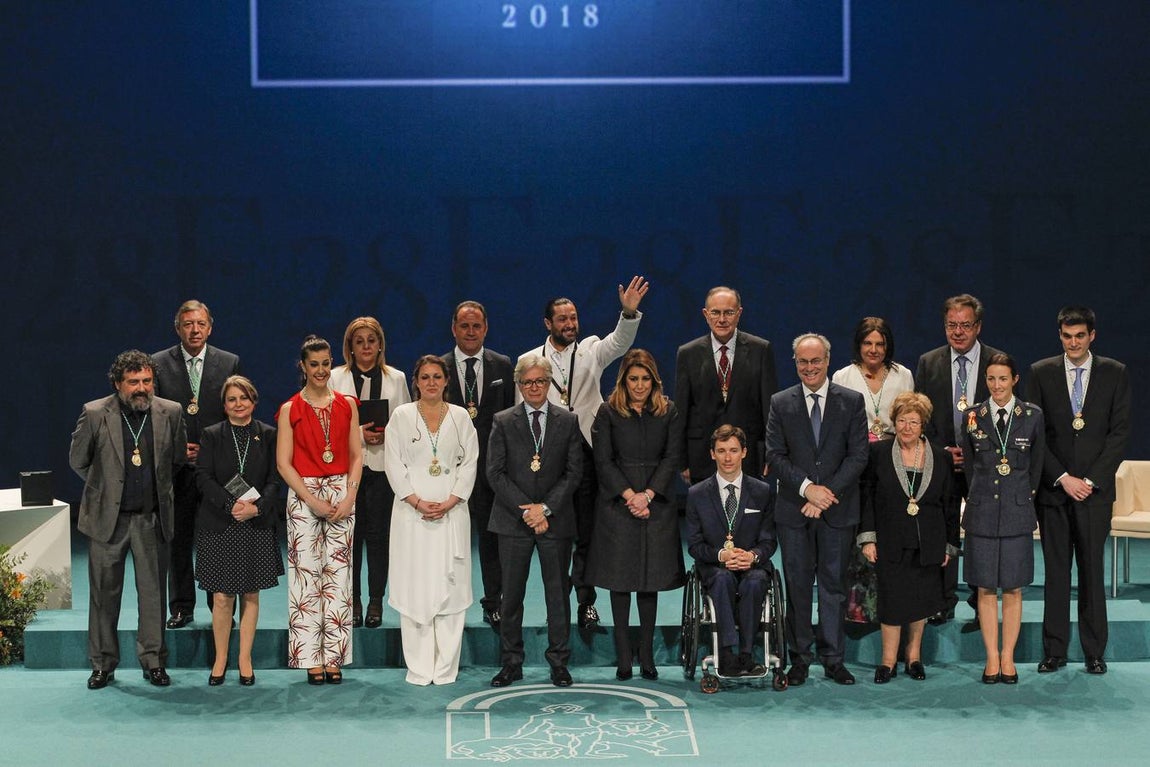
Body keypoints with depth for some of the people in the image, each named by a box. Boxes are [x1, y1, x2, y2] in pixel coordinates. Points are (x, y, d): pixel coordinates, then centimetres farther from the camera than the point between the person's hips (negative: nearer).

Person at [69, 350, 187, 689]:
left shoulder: (170, 413, -1)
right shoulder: (94, 414, -6)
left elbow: (179, 460, 13)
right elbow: (78, 461, 6)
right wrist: (105, 487, 11)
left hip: (152, 518, 1)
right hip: (107, 517, -1)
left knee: (153, 591, 6)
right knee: (104, 592, 7)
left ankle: (153, 661, 16)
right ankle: (103, 664, 18)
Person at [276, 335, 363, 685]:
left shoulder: (347, 405, 8)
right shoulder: (290, 409, 1)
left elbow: (356, 456, 7)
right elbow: (283, 463, -3)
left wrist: (349, 497, -6)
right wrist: (312, 500, -11)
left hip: (342, 494, 2)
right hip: (303, 494, -2)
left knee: (338, 574, 1)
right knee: (306, 574, -3)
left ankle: (334, 657, 6)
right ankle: (311, 659, 1)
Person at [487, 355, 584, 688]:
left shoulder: (568, 421, 5)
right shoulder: (503, 422, 4)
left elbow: (574, 471, 1)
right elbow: (495, 472, -2)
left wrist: (546, 507, -10)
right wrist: (525, 510, -11)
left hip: (556, 519, 0)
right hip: (513, 520, 0)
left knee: (558, 592, 5)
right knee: (511, 595, 3)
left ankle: (559, 663, 14)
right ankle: (511, 663, 13)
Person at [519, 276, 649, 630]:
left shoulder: (591, 350, 8)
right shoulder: (529, 361, 8)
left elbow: (619, 342, -12)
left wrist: (629, 312, -31)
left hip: (586, 453, 0)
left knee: (586, 533, 1)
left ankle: (586, 601, 9)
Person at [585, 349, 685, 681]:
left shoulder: (668, 412, 6)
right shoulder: (608, 412, 1)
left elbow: (672, 457, 1)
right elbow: (603, 461, -3)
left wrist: (647, 494, -10)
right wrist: (629, 496, -12)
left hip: (656, 504, 1)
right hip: (617, 504, -1)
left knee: (650, 580, 4)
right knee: (620, 579, 0)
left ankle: (647, 655, 10)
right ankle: (623, 656, 5)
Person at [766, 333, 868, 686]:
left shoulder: (852, 401, 3)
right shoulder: (780, 403, 5)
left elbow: (858, 455, -2)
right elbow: (775, 455, -1)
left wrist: (827, 492, -12)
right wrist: (806, 487, -14)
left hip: (838, 510, 0)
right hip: (794, 509, 0)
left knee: (834, 584, 4)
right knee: (797, 585, 4)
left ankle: (833, 659, 12)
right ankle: (799, 660, 12)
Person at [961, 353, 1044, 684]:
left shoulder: (1033, 415, 1)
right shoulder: (973, 416, 2)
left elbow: (1036, 464, 10)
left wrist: (1022, 496, 12)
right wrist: (980, 497, 12)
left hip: (1017, 511, 0)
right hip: (982, 511, 1)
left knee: (1013, 588, 3)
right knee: (986, 589, 3)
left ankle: (1008, 657, 12)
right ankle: (992, 657, 10)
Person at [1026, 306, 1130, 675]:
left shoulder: (1114, 373, 4)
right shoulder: (1040, 373, 4)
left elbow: (1120, 432, 0)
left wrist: (1091, 480, -8)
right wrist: (1062, 477, -8)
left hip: (1095, 489, 0)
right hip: (1053, 489, 1)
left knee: (1092, 571, 2)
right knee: (1056, 571, 4)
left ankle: (1095, 652, 10)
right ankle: (1054, 651, 9)